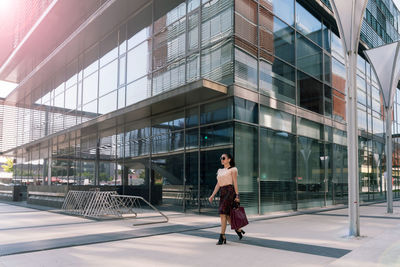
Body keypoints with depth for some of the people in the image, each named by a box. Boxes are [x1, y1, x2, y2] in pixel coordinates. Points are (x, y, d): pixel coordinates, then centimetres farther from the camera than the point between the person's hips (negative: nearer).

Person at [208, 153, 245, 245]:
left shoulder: (233, 169, 1)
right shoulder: (220, 171, 18)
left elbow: (235, 183, -4)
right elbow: (218, 184, 17)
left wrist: (237, 195, -10)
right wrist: (212, 195, 10)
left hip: (230, 191, -7)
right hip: (222, 193, 7)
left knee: (223, 214, -15)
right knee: (227, 215, 9)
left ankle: (222, 237, -11)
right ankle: (239, 230, 29)